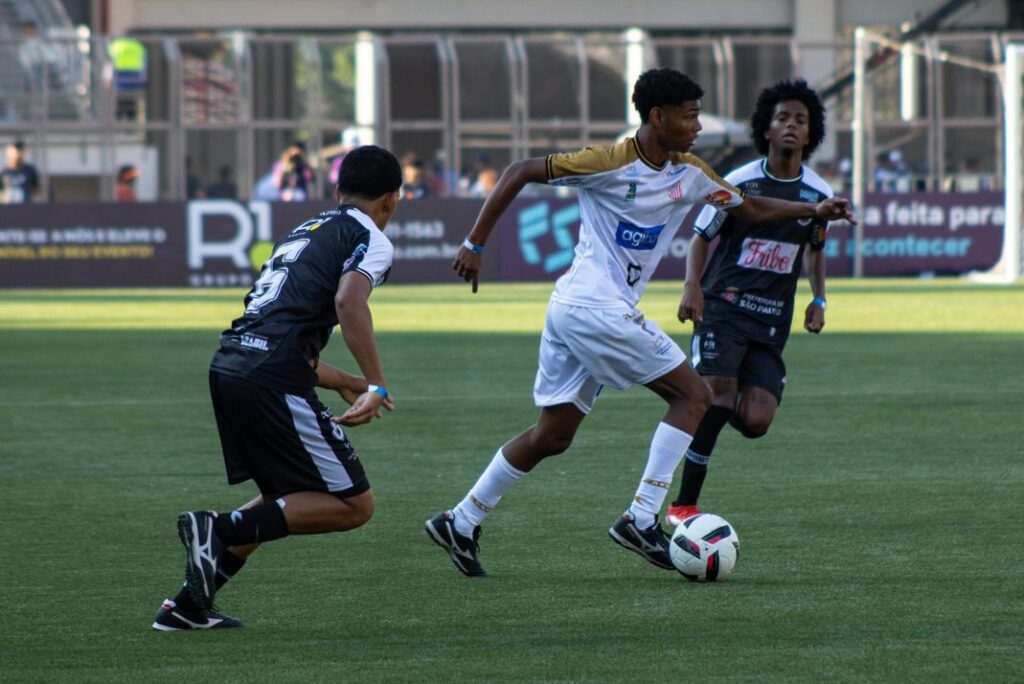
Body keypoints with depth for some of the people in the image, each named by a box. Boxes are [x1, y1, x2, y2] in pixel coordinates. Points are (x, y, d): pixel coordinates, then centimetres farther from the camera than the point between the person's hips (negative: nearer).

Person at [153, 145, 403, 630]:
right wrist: (376, 385, -20)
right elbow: (348, 300, -19)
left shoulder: (305, 231, 28)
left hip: (228, 366, 8)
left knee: (285, 500, 24)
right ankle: (222, 529, -14)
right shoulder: (370, 240, 3)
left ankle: (188, 605, 16)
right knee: (353, 505, 0)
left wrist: (346, 384, 39)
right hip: (274, 380, -8)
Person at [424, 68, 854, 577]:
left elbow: (751, 208, 24)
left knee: (552, 436, 12)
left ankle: (460, 522, 17)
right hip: (596, 307, -9)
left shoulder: (689, 175, 10)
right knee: (693, 395, -5)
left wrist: (813, 211, 10)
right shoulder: (612, 162, -13)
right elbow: (519, 173, -10)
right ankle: (641, 520, -8)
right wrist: (474, 245, -11)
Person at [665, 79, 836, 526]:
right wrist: (692, 285, -15)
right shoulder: (739, 183, -5)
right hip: (723, 306, -3)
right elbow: (701, 237, 2)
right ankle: (683, 506, -11)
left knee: (754, 423, -10)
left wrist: (818, 298, 9)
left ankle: (712, 411, 28)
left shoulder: (818, 194, 6)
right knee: (717, 396, -21)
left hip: (773, 321, 3)